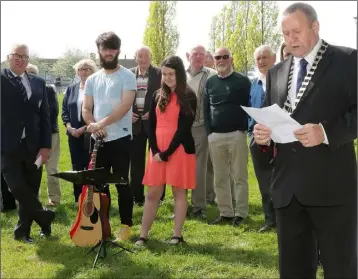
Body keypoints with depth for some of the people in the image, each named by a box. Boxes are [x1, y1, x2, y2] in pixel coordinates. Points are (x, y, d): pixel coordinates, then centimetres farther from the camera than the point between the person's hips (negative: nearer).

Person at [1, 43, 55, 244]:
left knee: (30, 189, 8)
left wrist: (46, 145, 1)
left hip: (33, 146, 3)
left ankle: (23, 231, 23)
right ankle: (44, 217, 12)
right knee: (17, 187, -10)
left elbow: (45, 115, 8)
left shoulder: (38, 83, 10)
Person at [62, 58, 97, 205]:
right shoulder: (71, 89, 13)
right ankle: (78, 198, 17)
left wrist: (85, 128, -15)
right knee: (77, 166, 9)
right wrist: (69, 127, -5)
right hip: (74, 133, 5)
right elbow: (64, 110, 11)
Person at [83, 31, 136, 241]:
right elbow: (86, 109, 11)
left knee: (122, 183, 1)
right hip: (98, 139, 5)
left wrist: (102, 123, -23)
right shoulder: (92, 80, 12)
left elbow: (125, 105, -17)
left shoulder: (127, 76, -5)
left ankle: (126, 225, 11)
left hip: (120, 138, -5)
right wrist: (92, 124, -11)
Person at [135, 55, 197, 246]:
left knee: (179, 192, 3)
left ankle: (177, 235, 11)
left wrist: (167, 152, -12)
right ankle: (143, 235, 10)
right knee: (152, 193, 5)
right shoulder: (158, 96, 11)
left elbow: (183, 128, -10)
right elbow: (151, 125, 7)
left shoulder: (188, 97, -3)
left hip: (179, 149, -4)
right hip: (157, 150, 4)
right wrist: (155, 151, -6)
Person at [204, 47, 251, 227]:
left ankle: (240, 213, 5)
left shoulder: (242, 81, 1)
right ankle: (225, 213, 14)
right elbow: (206, 109, 14)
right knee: (220, 178, 7)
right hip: (215, 136, 4)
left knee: (239, 176, -1)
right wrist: (209, 131, 4)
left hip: (237, 134, -4)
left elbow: (249, 106, -3)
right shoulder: (210, 82, 13)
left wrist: (243, 129, -11)